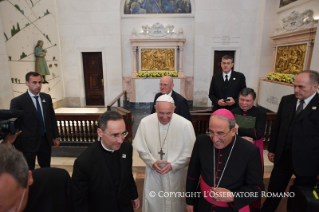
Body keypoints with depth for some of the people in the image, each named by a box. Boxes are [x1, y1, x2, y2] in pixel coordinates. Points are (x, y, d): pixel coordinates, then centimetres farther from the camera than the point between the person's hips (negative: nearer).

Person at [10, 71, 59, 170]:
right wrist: (17, 147, -7)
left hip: (45, 140, 4)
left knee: (46, 170, 17)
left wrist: (55, 137, 9)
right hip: (28, 143, -4)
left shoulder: (47, 98, 2)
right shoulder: (17, 101, -12)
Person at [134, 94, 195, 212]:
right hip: (153, 172, 1)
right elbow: (140, 147, -3)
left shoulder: (185, 124, -19)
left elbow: (190, 152, -10)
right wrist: (152, 162, -15)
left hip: (175, 173, -1)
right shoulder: (145, 122, -14)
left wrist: (173, 165, -17)